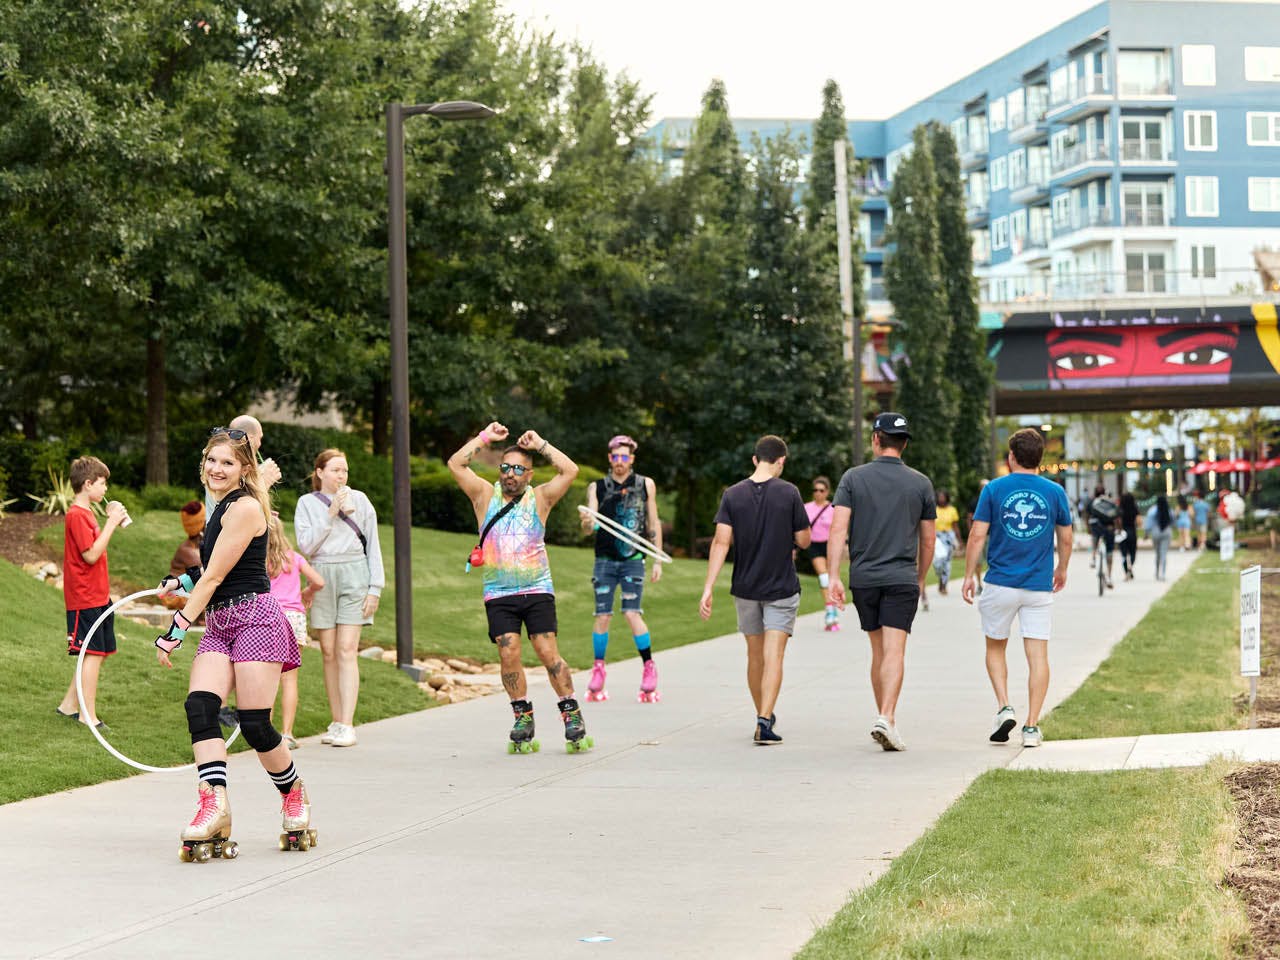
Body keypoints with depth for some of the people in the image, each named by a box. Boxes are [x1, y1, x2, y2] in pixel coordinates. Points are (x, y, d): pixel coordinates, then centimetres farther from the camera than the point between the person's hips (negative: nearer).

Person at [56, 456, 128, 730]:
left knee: (98, 653, 12)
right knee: (93, 653, -8)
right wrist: (111, 523, -18)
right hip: (85, 598, -10)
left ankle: (69, 705, 20)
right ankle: (88, 715, -5)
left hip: (98, 595, 10)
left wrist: (112, 523, 13)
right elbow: (91, 555, -21)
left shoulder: (86, 513, 17)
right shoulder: (77, 515, -15)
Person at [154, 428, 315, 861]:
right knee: (199, 707, -14)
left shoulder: (245, 507, -11)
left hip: (254, 617, -9)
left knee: (254, 724, -9)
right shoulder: (222, 507, 18)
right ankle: (213, 807, -23)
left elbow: (214, 577, -14)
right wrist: (181, 581, 18)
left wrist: (175, 631, -13)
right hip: (219, 622, 9)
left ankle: (295, 797, 16)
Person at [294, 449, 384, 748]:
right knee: (329, 653, 1)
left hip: (354, 575, -2)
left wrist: (376, 587, 1)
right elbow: (306, 546, -2)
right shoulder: (307, 503, 8)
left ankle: (347, 725, -14)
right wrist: (330, 515, -8)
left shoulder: (359, 500, 7)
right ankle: (336, 722, 7)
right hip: (322, 577, 2)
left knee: (347, 650, -10)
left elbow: (373, 546, 8)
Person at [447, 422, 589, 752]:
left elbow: (570, 471, -7)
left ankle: (572, 715, 1)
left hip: (537, 591, -1)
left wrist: (540, 444, 1)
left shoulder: (539, 498, 5)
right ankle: (523, 718, 3)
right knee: (508, 653, -10)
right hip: (498, 594, 1)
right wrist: (486, 437, 2)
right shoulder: (486, 495, 8)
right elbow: (456, 464, -1)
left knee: (548, 652, -9)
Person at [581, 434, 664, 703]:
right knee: (602, 615, -3)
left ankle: (649, 668, 1)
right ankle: (598, 670, 9)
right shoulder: (597, 487, 5)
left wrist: (658, 560, 7)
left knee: (632, 613, -11)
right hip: (605, 559, 1)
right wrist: (587, 523, -27)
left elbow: (654, 524, 11)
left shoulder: (645, 485, 6)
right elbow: (589, 527, -3)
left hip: (633, 559, -1)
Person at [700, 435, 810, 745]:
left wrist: (708, 588, -11)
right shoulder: (789, 493, -9)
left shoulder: (733, 495, -2)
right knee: (773, 655, -5)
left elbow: (721, 542, -9)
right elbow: (804, 541, -4)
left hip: (745, 588, 3)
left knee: (754, 655, 16)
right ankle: (765, 721, -19)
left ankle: (763, 716, 29)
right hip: (782, 588, -3)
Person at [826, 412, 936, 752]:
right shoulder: (920, 483, 3)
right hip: (902, 578, -2)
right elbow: (928, 540, 9)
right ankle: (886, 720, -25)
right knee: (894, 652, -9)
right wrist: (921, 579, 23)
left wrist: (833, 576, -9)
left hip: (863, 577, 2)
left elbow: (838, 528, -8)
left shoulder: (853, 478, 1)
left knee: (879, 652, 16)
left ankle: (885, 718, 22)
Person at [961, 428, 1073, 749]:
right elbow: (1066, 539, 10)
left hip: (1000, 584, -1)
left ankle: (1004, 708, -2)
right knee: (1037, 654, 2)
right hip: (1039, 586, 1)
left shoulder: (994, 489, -3)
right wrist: (1062, 569, 28)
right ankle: (1032, 727, -2)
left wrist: (969, 576, 4)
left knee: (995, 648, 16)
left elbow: (977, 536, -5)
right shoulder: (1054, 492, 2)